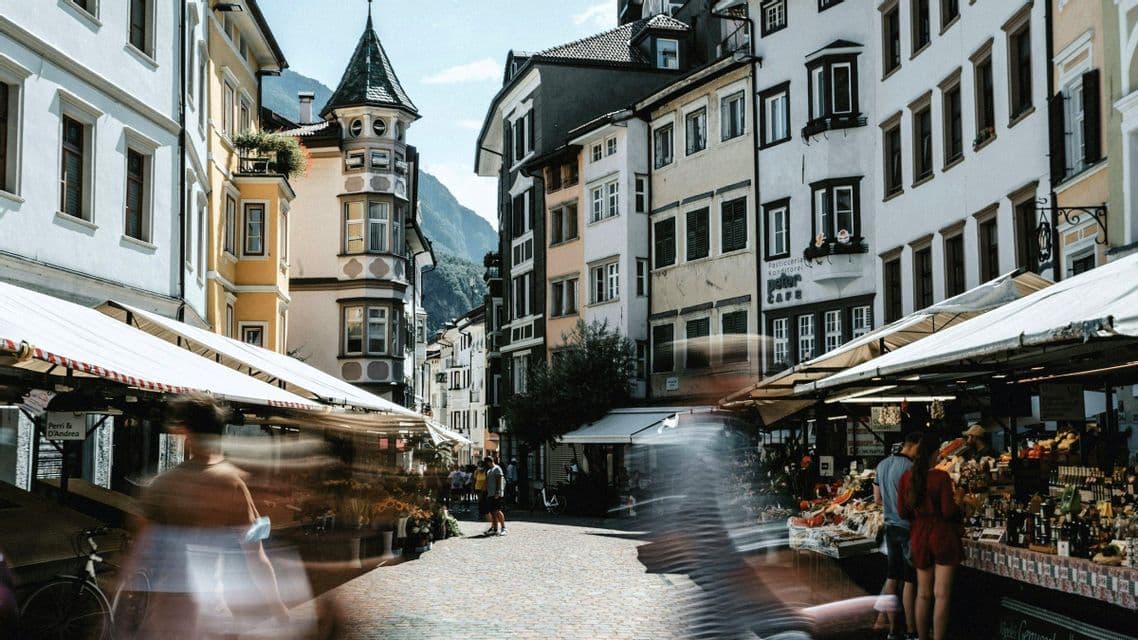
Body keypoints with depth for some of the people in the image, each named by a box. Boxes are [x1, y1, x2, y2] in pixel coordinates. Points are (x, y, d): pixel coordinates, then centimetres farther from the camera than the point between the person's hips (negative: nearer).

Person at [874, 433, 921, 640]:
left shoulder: (882, 465, 8)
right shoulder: (910, 468, -17)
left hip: (891, 527, 7)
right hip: (909, 528, -7)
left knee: (892, 579, 10)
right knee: (910, 581, 0)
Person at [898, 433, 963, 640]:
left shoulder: (906, 477, -2)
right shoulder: (941, 477, -15)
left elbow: (903, 512, 1)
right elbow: (949, 511, -16)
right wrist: (958, 509, 6)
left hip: (919, 537, 5)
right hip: (942, 536, -5)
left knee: (923, 594, 17)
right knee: (941, 595, 0)